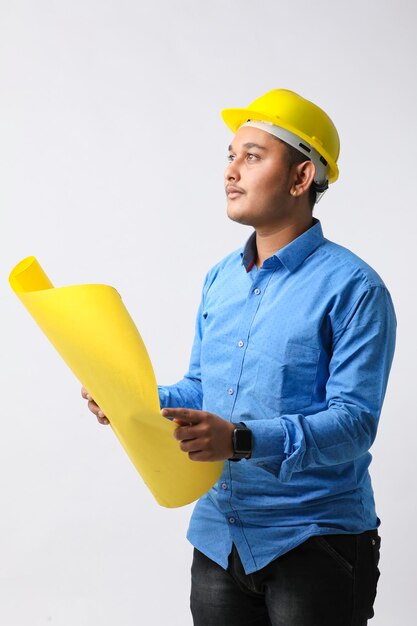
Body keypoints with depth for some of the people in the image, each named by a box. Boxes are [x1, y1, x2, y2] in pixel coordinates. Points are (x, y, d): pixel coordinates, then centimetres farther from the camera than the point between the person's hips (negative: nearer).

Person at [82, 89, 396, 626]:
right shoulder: (219, 279, 10)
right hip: (218, 536, 6)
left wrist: (242, 440, -31)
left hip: (312, 541, -6)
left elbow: (354, 421, -19)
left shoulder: (352, 287, -12)